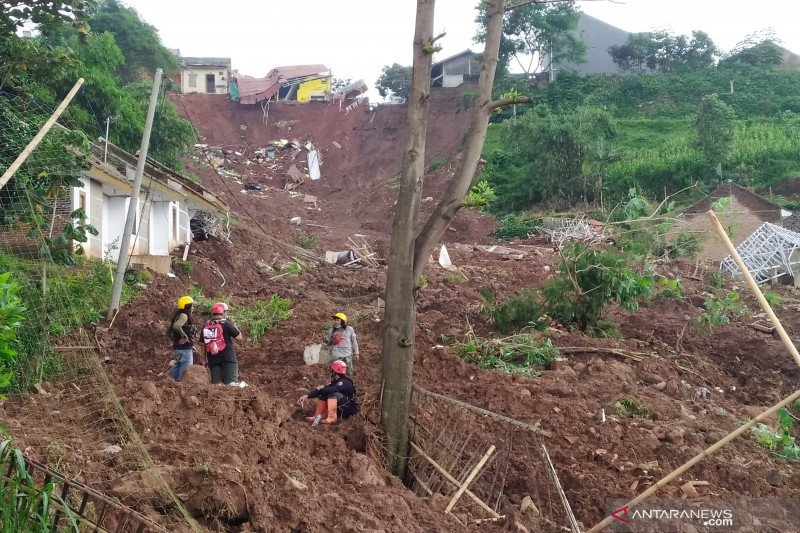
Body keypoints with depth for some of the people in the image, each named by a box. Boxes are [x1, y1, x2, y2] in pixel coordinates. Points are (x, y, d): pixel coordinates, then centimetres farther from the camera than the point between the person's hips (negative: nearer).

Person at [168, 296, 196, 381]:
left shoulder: (178, 316, 15)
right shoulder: (184, 315, -12)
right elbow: (176, 326, -34)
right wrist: (184, 336, -20)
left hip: (177, 348, 10)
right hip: (185, 349, -10)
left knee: (175, 377, 12)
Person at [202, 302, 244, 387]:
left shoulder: (206, 326, 9)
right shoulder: (226, 324, -7)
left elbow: (203, 343, 15)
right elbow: (239, 336, -4)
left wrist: (206, 359, 24)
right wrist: (234, 325, 12)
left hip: (212, 358, 5)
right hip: (227, 357, -5)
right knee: (231, 383, -9)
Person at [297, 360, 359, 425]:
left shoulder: (345, 383, -22)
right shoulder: (335, 381, 5)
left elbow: (331, 390, -37)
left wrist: (322, 388, -18)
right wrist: (307, 396, -12)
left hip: (350, 408, -9)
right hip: (340, 407, 9)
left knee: (333, 394, -30)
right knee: (323, 393, 0)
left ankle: (332, 417, -32)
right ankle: (317, 416, -6)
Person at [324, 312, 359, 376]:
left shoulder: (349, 329, 2)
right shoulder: (331, 330, 5)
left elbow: (354, 341, 9)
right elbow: (329, 343, 13)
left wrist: (356, 353, 11)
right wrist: (326, 340, -10)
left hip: (347, 355, 0)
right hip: (336, 355, 0)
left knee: (349, 373, 9)